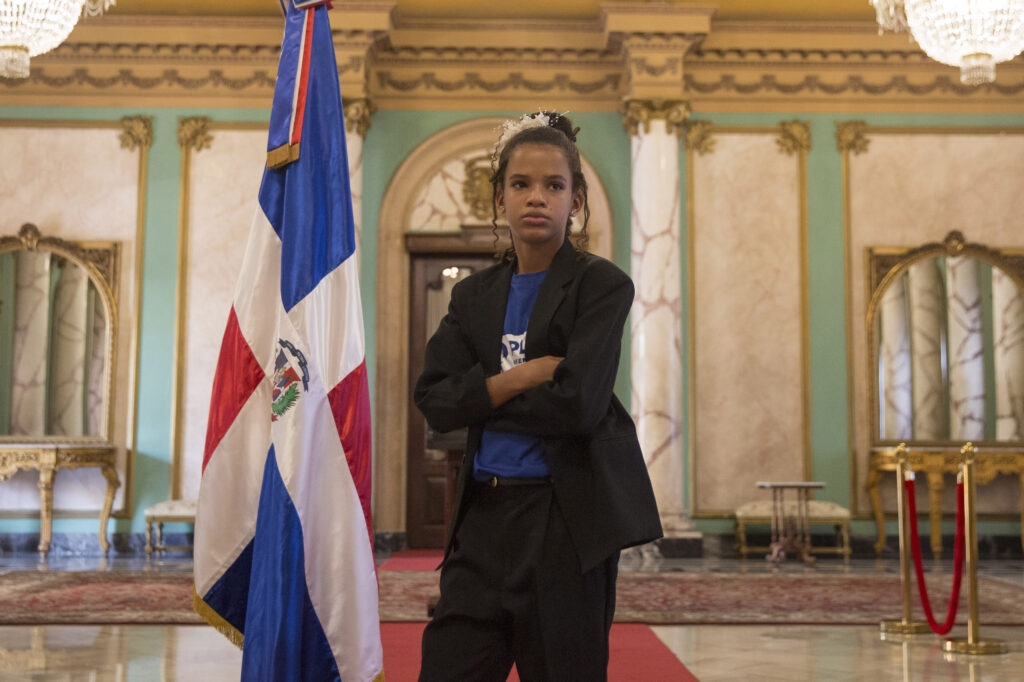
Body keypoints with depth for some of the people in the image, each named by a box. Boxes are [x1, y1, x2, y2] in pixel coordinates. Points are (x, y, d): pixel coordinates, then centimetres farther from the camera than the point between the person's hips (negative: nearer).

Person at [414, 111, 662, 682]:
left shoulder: (601, 285, -3)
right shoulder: (475, 295, 13)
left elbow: (578, 404, -16)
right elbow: (433, 399, -1)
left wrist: (483, 399, -4)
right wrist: (526, 376, -12)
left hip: (568, 516, -4)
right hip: (484, 513, 4)